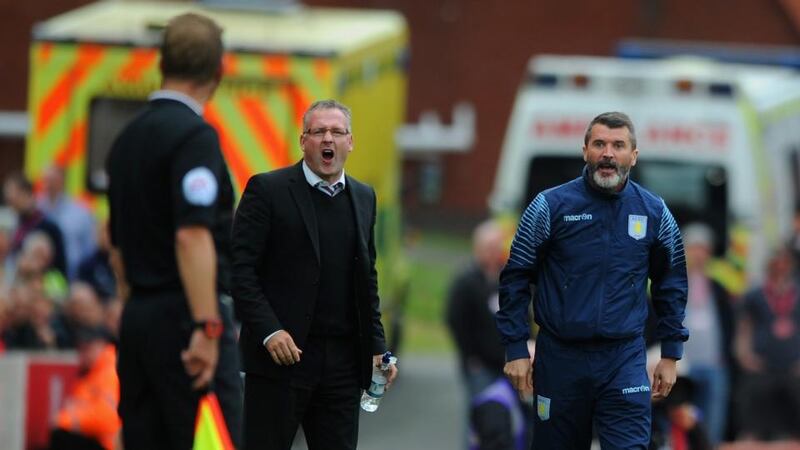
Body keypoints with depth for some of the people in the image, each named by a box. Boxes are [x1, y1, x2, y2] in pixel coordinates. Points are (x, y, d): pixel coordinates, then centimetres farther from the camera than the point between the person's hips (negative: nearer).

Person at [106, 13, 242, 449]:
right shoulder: (195, 136, -13)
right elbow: (192, 235, -23)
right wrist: (207, 326, -25)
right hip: (183, 316, -9)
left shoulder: (128, 138, 14)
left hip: (137, 316, 9)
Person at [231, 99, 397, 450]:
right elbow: (240, 269, -8)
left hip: (343, 362, 5)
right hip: (281, 354, -5)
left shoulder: (363, 197, 14)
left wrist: (377, 346, 12)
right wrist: (269, 331, -18)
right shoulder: (267, 190, -3)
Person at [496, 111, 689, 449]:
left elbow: (671, 282, 13)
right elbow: (516, 277, 0)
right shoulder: (551, 206, -4)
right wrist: (516, 349, -4)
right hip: (560, 358, 0)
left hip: (625, 361, 0)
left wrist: (671, 354, 10)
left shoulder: (654, 212, 3)